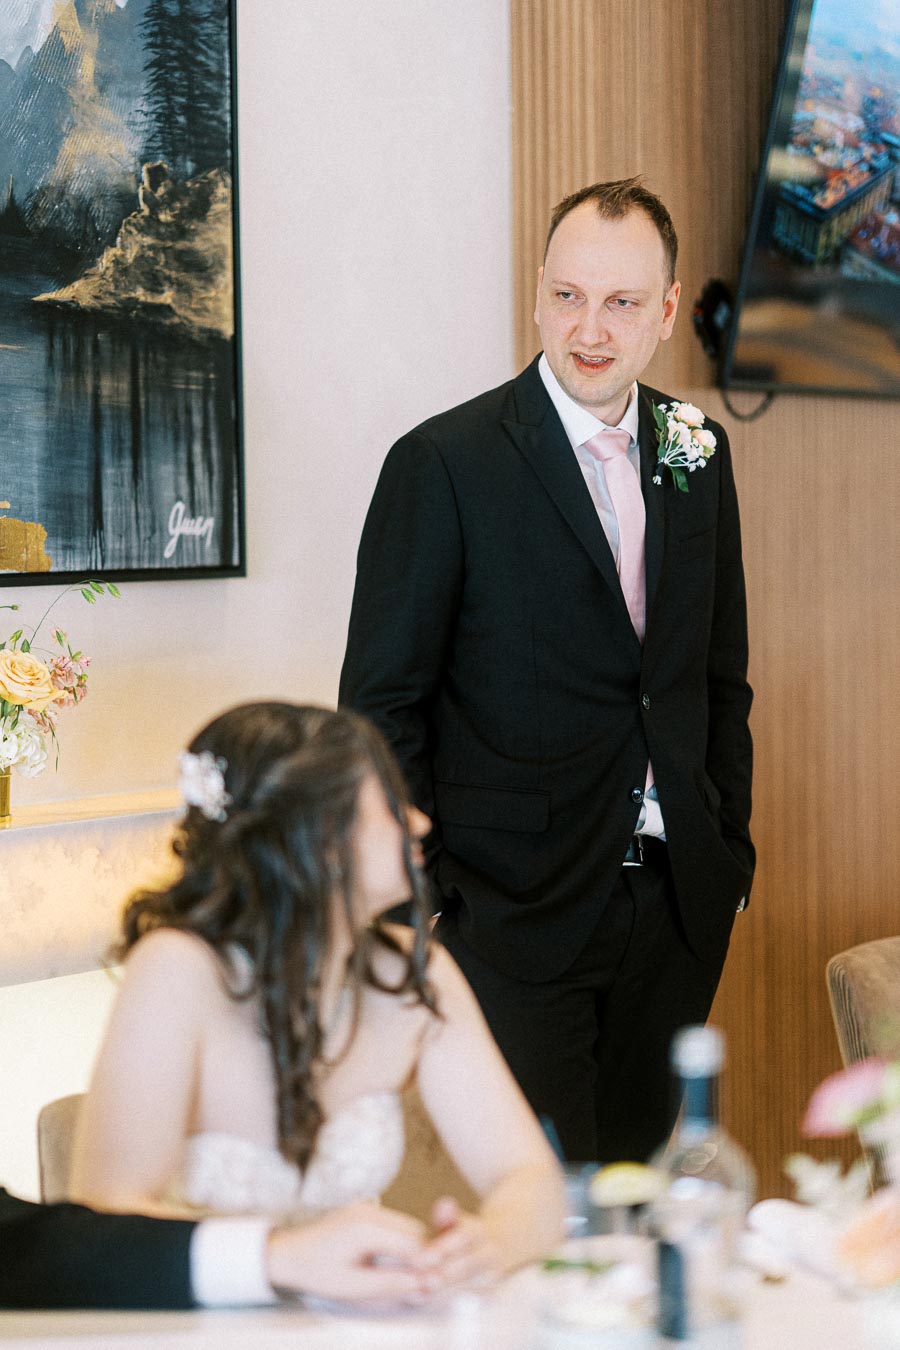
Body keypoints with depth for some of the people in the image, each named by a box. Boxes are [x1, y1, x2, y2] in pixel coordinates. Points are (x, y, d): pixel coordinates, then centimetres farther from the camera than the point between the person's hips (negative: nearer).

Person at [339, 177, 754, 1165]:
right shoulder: (445, 463, -9)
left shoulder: (698, 454, 8)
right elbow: (382, 701, -7)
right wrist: (416, 893, -10)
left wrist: (730, 845, 11)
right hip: (520, 908, -5)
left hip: (679, 900, 5)